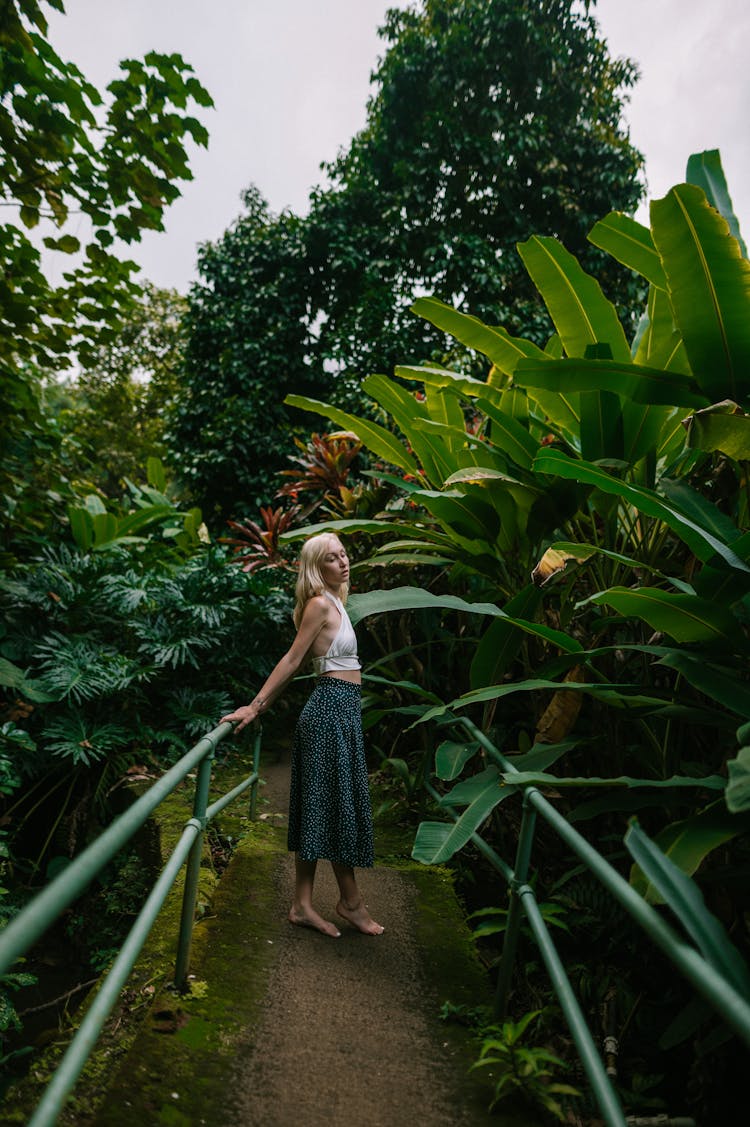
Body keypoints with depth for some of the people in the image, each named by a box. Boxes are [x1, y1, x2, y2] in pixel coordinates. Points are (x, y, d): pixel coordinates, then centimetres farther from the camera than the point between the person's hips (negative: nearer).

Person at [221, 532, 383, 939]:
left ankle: (303, 905, 20)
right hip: (333, 708, -9)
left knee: (321, 807, 11)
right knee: (338, 803, 4)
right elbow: (292, 660, -13)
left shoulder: (333, 602, 17)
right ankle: (351, 901, 20)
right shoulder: (320, 603, -11)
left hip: (341, 710, 9)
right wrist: (255, 706, -14)